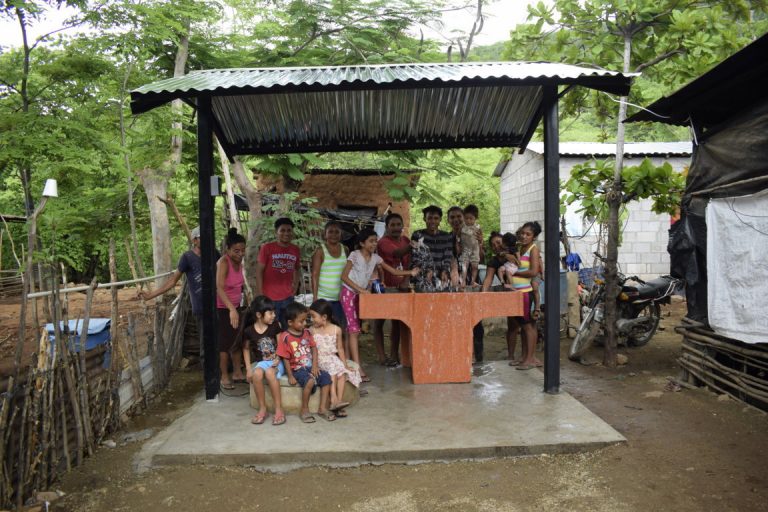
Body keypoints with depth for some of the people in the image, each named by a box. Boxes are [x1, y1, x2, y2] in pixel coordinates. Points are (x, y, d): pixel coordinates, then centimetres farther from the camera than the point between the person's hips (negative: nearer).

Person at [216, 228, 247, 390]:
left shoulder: (239, 262, 0)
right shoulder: (223, 262, -24)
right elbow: (219, 288, -35)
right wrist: (231, 309, -44)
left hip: (235, 306, 7)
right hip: (222, 308, -7)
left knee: (237, 340, 13)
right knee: (225, 342, 1)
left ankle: (237, 373, 25)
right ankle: (224, 377, 15)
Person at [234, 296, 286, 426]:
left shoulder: (275, 326, -3)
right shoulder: (249, 331, -4)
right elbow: (246, 349, 8)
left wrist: (278, 359, -14)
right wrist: (248, 368, 1)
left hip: (275, 362, -1)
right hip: (259, 362, 1)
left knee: (269, 372, -34)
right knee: (257, 373, -33)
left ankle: (279, 409, -24)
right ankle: (262, 409, -17)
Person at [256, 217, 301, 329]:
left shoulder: (296, 250, 6)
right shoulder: (266, 248, -7)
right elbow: (259, 272, -7)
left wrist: (296, 284, 7)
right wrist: (260, 296, -11)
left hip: (288, 298, 4)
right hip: (269, 298, -4)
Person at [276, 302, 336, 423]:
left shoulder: (307, 332, 7)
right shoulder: (285, 337, -11)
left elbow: (313, 348, 8)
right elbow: (285, 359, -11)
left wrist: (315, 365, -5)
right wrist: (290, 376, -13)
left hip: (310, 366, 6)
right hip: (297, 369, -6)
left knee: (326, 377, -15)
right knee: (310, 380, -31)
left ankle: (322, 408, -5)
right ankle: (304, 410, -11)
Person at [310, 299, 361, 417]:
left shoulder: (336, 330, 3)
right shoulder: (312, 330, 1)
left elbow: (340, 348, 8)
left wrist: (345, 364, 3)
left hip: (333, 359, 2)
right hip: (320, 360, -2)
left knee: (342, 372, -24)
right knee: (333, 369, -28)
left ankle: (339, 400, -26)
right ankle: (334, 400, -33)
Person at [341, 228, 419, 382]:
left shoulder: (375, 258, 3)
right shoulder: (355, 255, -13)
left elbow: (393, 271, 1)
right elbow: (344, 276, -17)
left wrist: (410, 273, -13)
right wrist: (360, 289, -24)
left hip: (361, 294, 6)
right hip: (349, 293, -6)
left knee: (355, 330, 7)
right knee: (354, 330, -12)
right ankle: (358, 369, -15)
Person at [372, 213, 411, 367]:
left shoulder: (405, 240, 7)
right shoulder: (383, 242, -14)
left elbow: (408, 262, 9)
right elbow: (397, 253, -33)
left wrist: (406, 280, -7)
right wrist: (412, 245, -52)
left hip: (399, 287, 6)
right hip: (384, 287, -6)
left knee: (398, 322, 9)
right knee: (379, 321, 1)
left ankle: (394, 355, 18)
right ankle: (382, 357, 6)